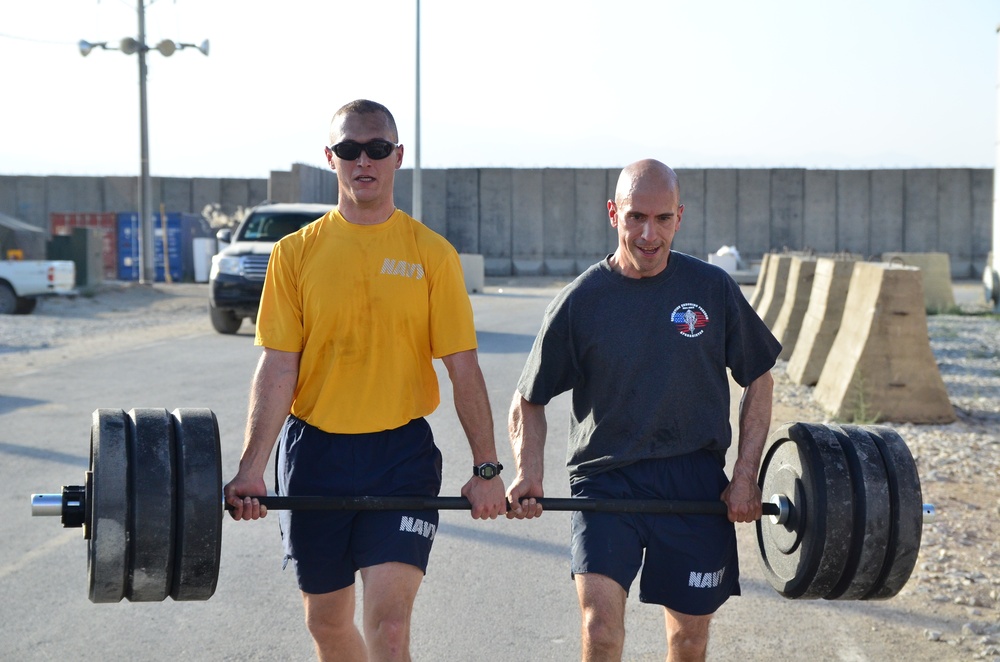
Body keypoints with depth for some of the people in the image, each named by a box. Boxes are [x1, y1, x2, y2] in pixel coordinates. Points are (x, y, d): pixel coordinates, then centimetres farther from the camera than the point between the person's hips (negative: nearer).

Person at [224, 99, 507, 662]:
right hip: (316, 451, 2)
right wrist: (253, 468, -12)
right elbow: (278, 367, -3)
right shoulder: (297, 252, 1)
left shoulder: (431, 254, -1)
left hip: (401, 451, -2)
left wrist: (487, 468, -6)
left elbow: (463, 367, -1)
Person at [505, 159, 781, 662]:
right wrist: (528, 473, -12)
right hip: (606, 478, -2)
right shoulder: (579, 302, -5)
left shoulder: (713, 289, 0)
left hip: (695, 481, 2)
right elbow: (529, 399, 5)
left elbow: (758, 379, 10)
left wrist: (746, 475, 1)